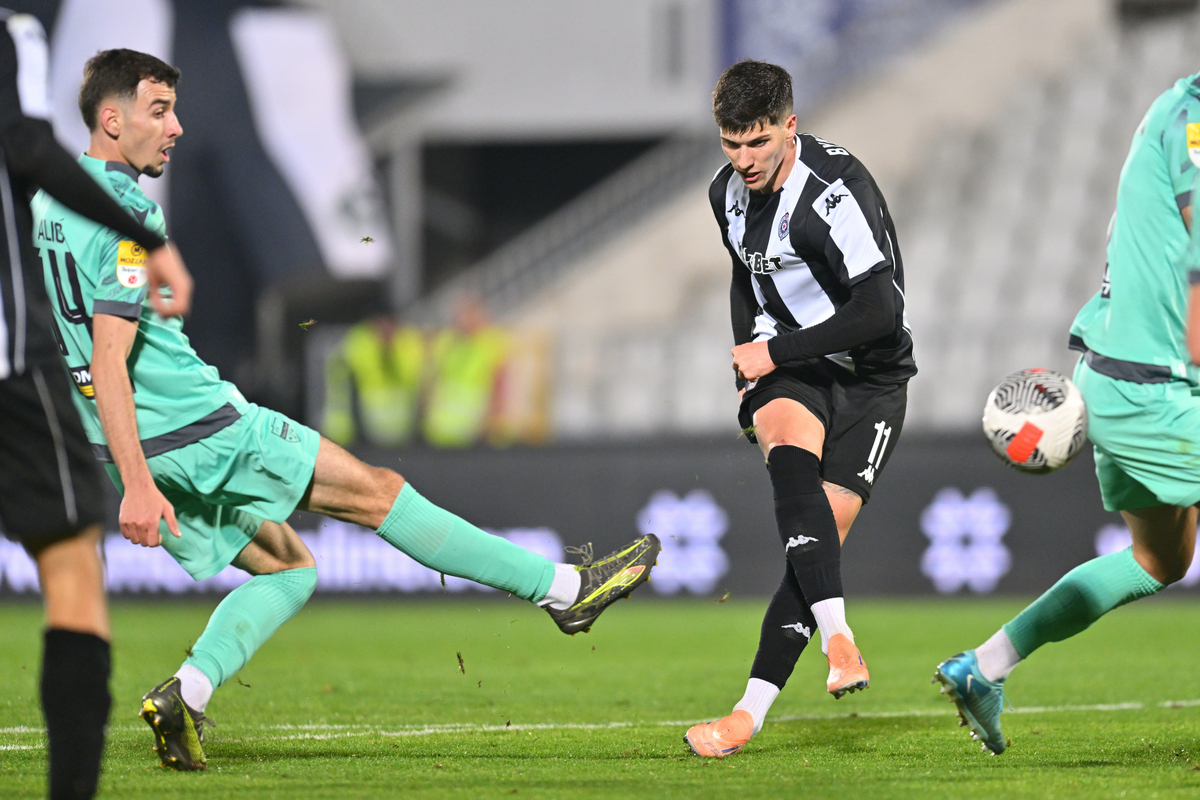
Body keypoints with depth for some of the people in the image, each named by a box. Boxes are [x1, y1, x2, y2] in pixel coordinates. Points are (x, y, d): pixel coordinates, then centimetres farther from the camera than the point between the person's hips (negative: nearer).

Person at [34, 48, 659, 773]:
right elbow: (109, 360, -25)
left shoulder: (50, 205, 12)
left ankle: (186, 693, -3)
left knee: (288, 568, 17)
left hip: (128, 447, 9)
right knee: (376, 490, 0)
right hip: (197, 427, -9)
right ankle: (564, 587, 5)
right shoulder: (125, 214, -18)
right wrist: (137, 487, -28)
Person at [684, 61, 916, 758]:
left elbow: (881, 311, -29)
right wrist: (749, 366, 14)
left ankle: (752, 712, -12)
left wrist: (775, 352, -21)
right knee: (791, 461, -30)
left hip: (868, 377, -4)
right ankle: (838, 640, -40)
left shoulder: (833, 191, -22)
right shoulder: (729, 192, 3)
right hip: (785, 368, 4)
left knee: (821, 533, -13)